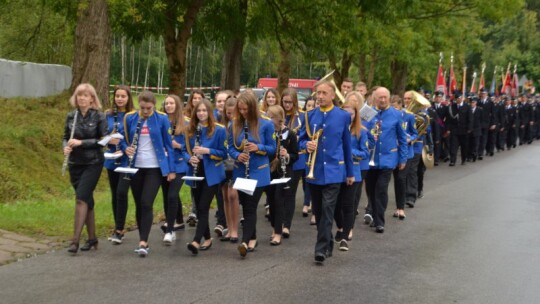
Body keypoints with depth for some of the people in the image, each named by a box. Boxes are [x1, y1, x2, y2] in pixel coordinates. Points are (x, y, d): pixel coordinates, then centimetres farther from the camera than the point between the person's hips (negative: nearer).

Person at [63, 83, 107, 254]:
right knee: (87, 200, 11)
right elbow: (66, 137, 13)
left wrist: (82, 142, -19)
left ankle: (75, 240, -12)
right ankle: (92, 238, 20)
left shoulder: (99, 116, -8)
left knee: (81, 198, -14)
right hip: (75, 164, 5)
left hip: (92, 164, -5)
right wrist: (66, 147, -10)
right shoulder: (71, 116, 5)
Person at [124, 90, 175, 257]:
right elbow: (125, 140, 11)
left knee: (147, 204, -13)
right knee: (139, 204, 8)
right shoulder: (130, 118, 0)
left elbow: (168, 145, -1)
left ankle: (143, 243, -12)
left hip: (154, 168, -3)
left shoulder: (162, 119, -5)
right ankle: (143, 240, 19)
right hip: (136, 167, 3)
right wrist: (126, 149, -12)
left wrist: (171, 169, -3)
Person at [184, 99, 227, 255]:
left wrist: (207, 151, -20)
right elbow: (185, 150, 12)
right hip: (195, 175, 5)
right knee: (199, 208, 10)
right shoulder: (190, 130, 6)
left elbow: (224, 153, -5)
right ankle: (207, 239, 24)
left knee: (203, 207, -12)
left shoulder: (219, 130, -6)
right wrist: (190, 158, -10)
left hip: (211, 175, -5)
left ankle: (196, 241, -18)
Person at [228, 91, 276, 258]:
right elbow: (230, 147, 6)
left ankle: (245, 241, -16)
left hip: (258, 172, -4)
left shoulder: (266, 124, -9)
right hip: (240, 172, 4)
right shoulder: (234, 125, 1)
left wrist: (258, 147, -22)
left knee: (250, 207, -10)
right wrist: (237, 155, -15)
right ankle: (252, 237, 26)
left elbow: (272, 148, -3)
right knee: (246, 206, 12)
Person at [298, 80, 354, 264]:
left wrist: (350, 172, 9)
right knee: (318, 211, 11)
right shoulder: (310, 116, 5)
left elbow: (347, 145, 6)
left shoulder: (343, 116, 0)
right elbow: (301, 139, 11)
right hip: (314, 170, 3)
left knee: (327, 210, -12)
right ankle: (328, 243, 27)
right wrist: (306, 145, -14)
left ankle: (322, 249, -13)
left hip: (333, 170, -3)